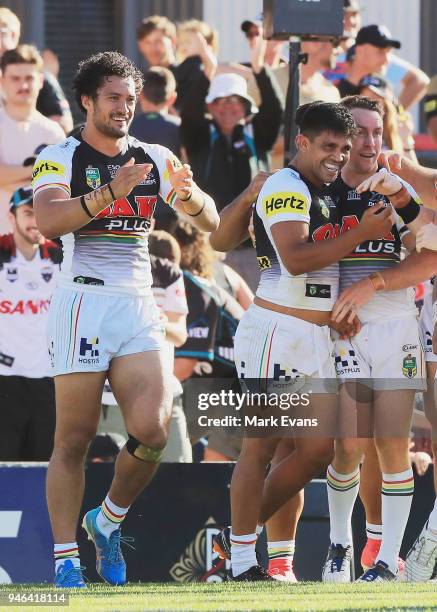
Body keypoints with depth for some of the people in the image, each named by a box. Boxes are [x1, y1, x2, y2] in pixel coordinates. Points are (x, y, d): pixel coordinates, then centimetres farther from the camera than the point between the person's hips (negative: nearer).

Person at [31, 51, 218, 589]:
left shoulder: (153, 159, 15)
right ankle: (65, 559, 1)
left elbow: (209, 222, 11)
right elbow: (48, 221, -16)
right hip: (83, 301, -4)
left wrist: (188, 193, -11)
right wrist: (110, 193, -27)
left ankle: (108, 522, 14)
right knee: (75, 439, -4)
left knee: (152, 430, -11)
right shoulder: (60, 158, 1)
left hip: (138, 307, 4)